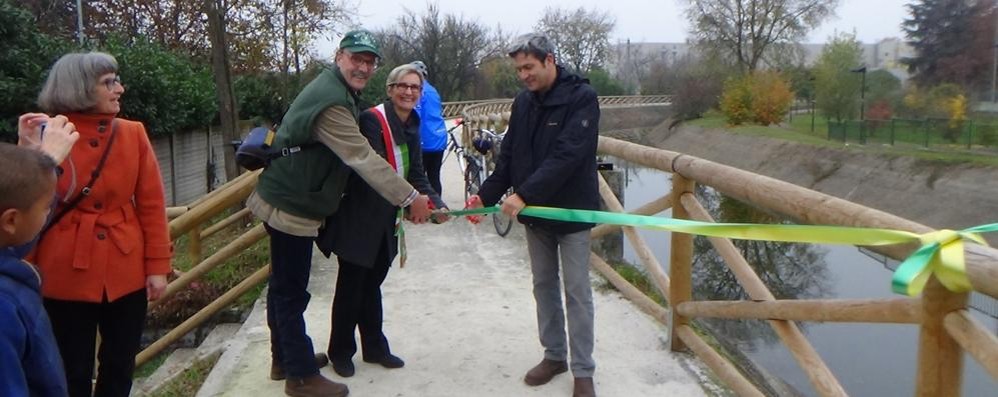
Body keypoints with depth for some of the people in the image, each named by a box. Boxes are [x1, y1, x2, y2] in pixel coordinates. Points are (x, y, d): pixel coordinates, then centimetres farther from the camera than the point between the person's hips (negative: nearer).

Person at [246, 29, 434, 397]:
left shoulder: (337, 91, 10)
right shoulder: (331, 101, -24)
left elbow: (353, 151, 17)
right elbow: (363, 159, -28)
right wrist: (410, 198, -26)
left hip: (291, 200, 11)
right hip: (291, 206, -11)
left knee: (285, 286, 19)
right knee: (291, 291, -1)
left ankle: (284, 359, 33)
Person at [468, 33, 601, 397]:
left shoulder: (581, 97, -14)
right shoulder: (523, 102, 5)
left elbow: (567, 156, -25)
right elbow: (508, 156, 7)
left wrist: (524, 195, -29)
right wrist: (486, 195, -6)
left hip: (571, 212, -6)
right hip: (534, 212, 6)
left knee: (577, 292, 2)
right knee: (544, 285, 14)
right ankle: (554, 355, 30)